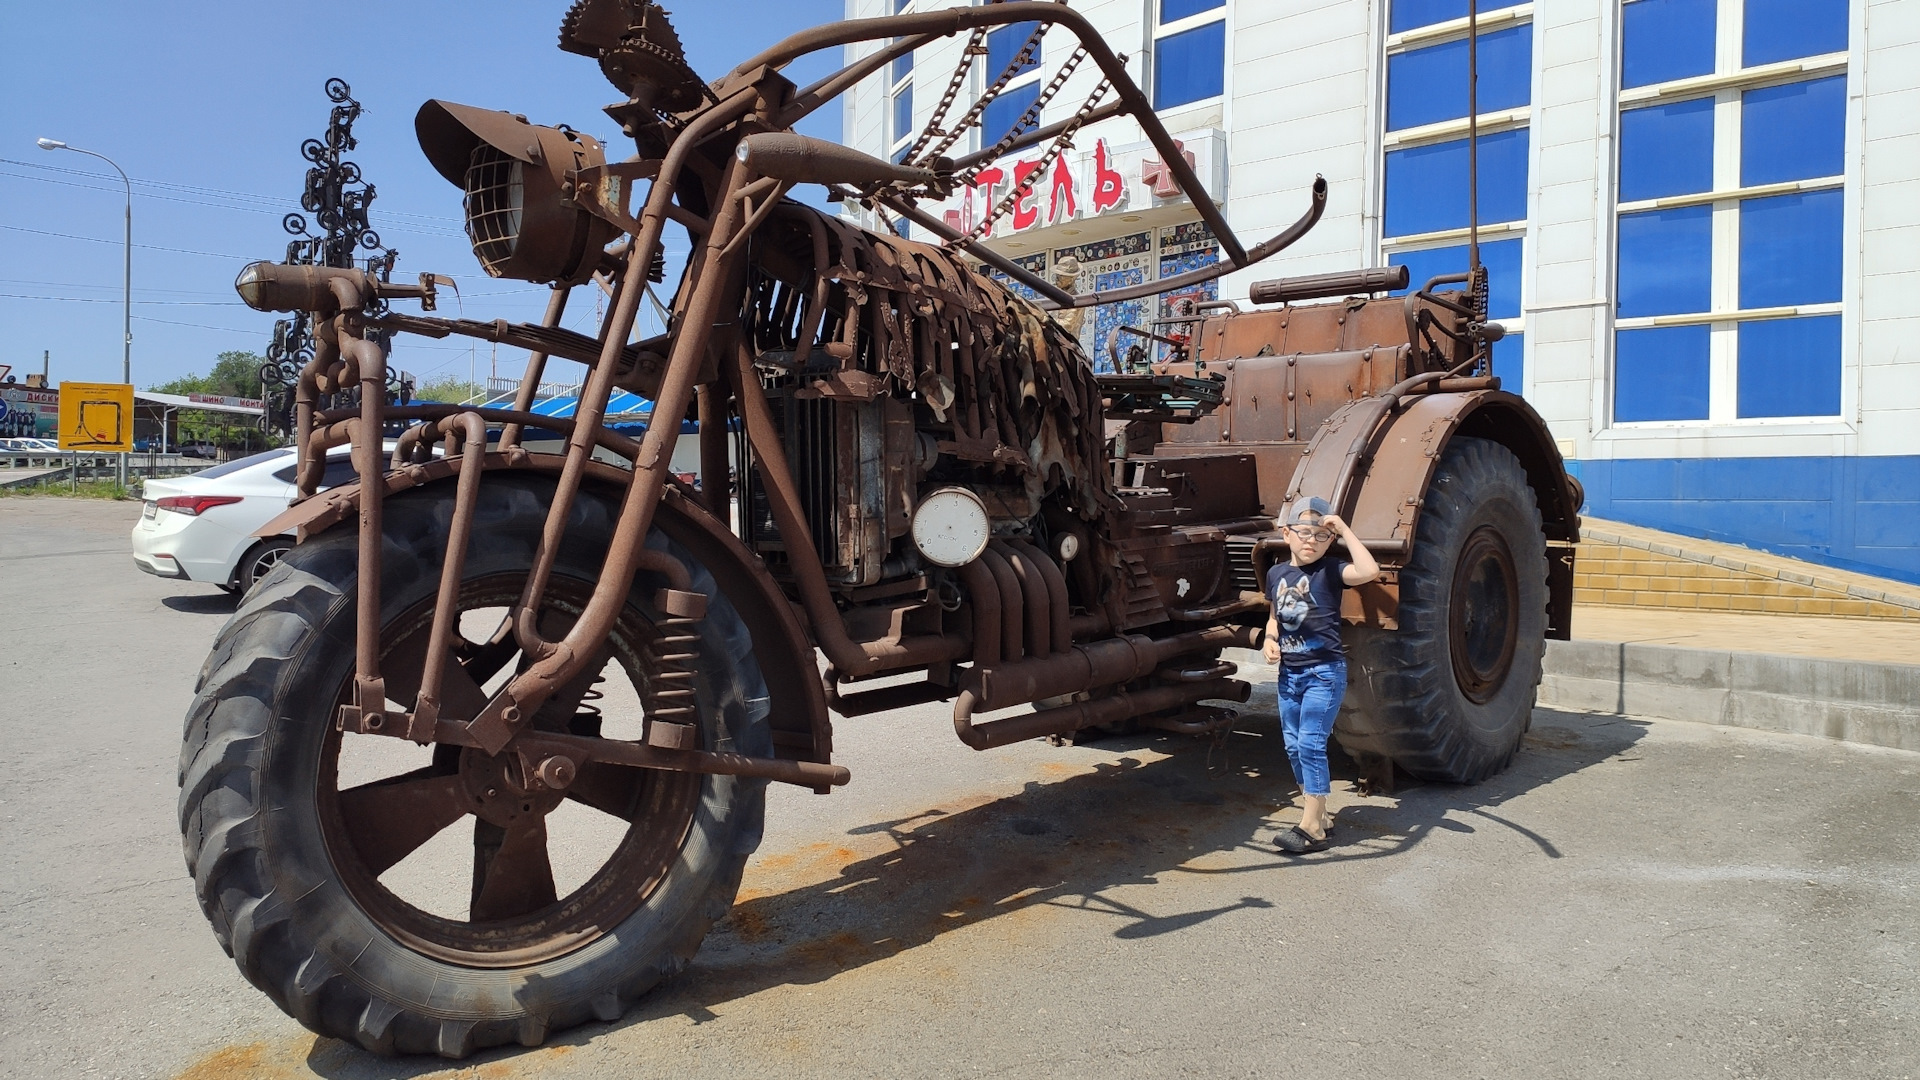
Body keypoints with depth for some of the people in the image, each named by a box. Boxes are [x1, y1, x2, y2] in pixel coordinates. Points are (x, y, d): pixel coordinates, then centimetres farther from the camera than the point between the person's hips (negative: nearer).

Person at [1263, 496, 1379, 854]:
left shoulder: (1330, 570, -8)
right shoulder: (1276, 573, 8)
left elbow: (1369, 570, -28)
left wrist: (1344, 530, -21)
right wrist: (1269, 639, 3)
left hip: (1325, 671, -6)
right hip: (1289, 671, 6)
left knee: (1310, 744, -10)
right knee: (1293, 746, 11)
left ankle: (1312, 828, -4)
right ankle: (1317, 812, 25)